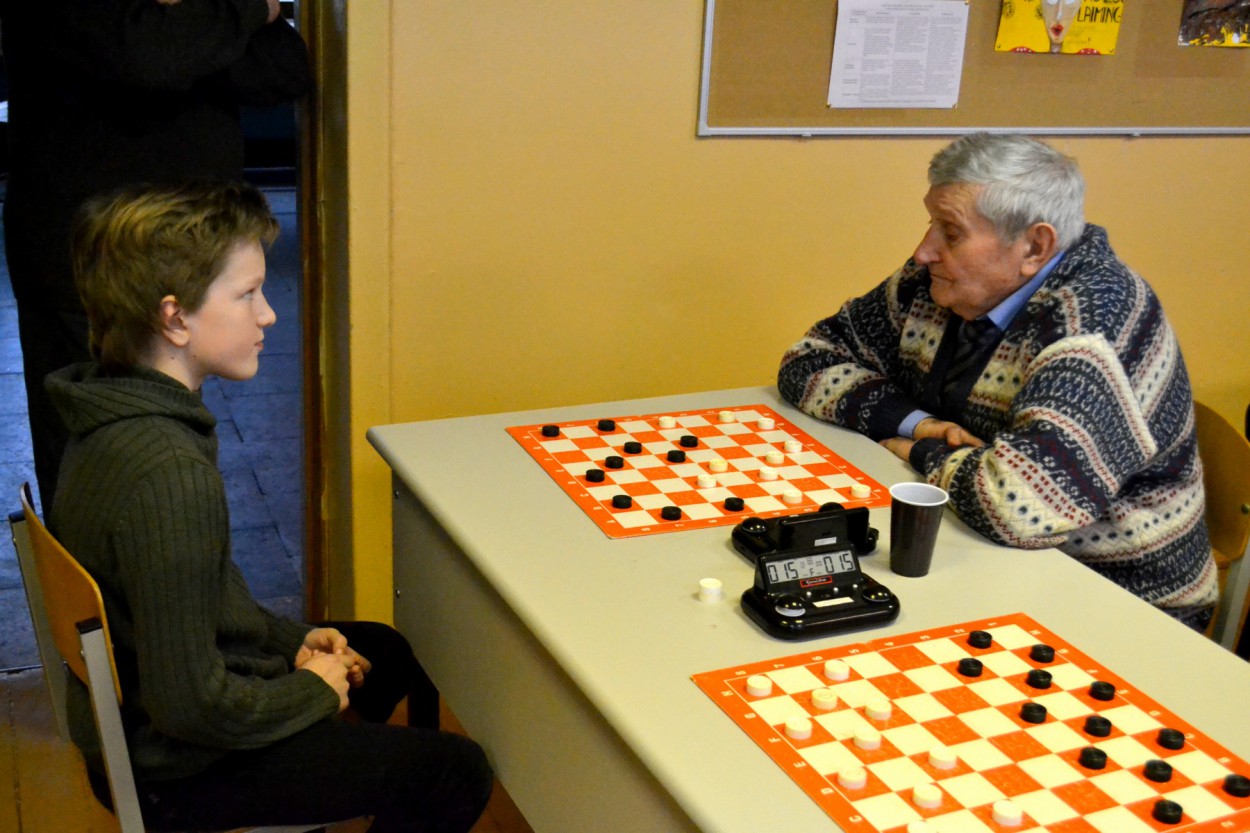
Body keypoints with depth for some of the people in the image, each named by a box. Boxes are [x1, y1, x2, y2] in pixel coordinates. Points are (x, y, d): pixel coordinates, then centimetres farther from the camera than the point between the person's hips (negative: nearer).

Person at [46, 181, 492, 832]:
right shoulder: (171, 475, -34)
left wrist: (291, 638, 4)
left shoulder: (113, 419, -3)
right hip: (174, 771, -9)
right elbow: (191, 705, -31)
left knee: (386, 652, 25)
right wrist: (314, 692, -14)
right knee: (457, 773, -3)